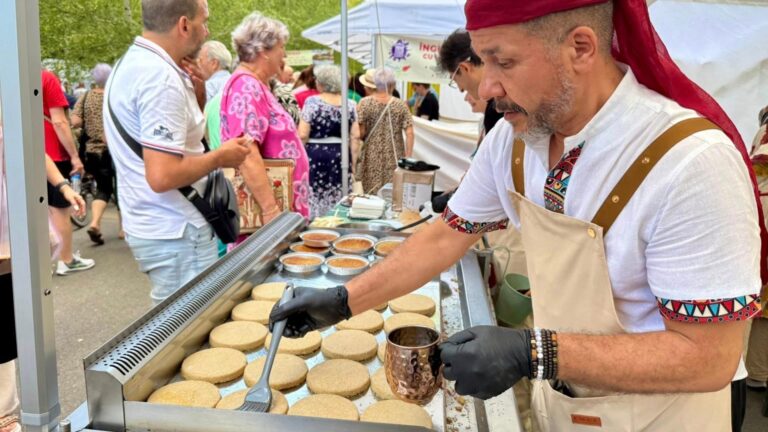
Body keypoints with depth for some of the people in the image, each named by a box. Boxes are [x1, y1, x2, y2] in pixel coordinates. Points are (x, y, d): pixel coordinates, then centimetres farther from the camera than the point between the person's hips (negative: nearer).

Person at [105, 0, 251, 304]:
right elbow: (163, 176, -27)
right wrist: (220, 157, -12)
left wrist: (194, 93, 5)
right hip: (175, 233, -10)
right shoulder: (162, 79, -20)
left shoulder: (131, 62, 11)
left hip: (148, 226, 10)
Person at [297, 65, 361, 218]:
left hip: (314, 155, -4)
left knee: (313, 197, 2)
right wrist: (353, 160, 8)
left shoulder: (312, 102, -7)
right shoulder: (349, 104, 4)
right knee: (337, 199, 9)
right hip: (340, 155, 4)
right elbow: (355, 136, 2)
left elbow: (302, 135, -11)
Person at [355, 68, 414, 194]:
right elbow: (409, 133, -6)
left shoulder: (365, 103, -4)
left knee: (370, 193, 7)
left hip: (371, 156, 0)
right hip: (394, 158, 0)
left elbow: (360, 132, -7)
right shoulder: (400, 105, -2)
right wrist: (408, 157, 0)